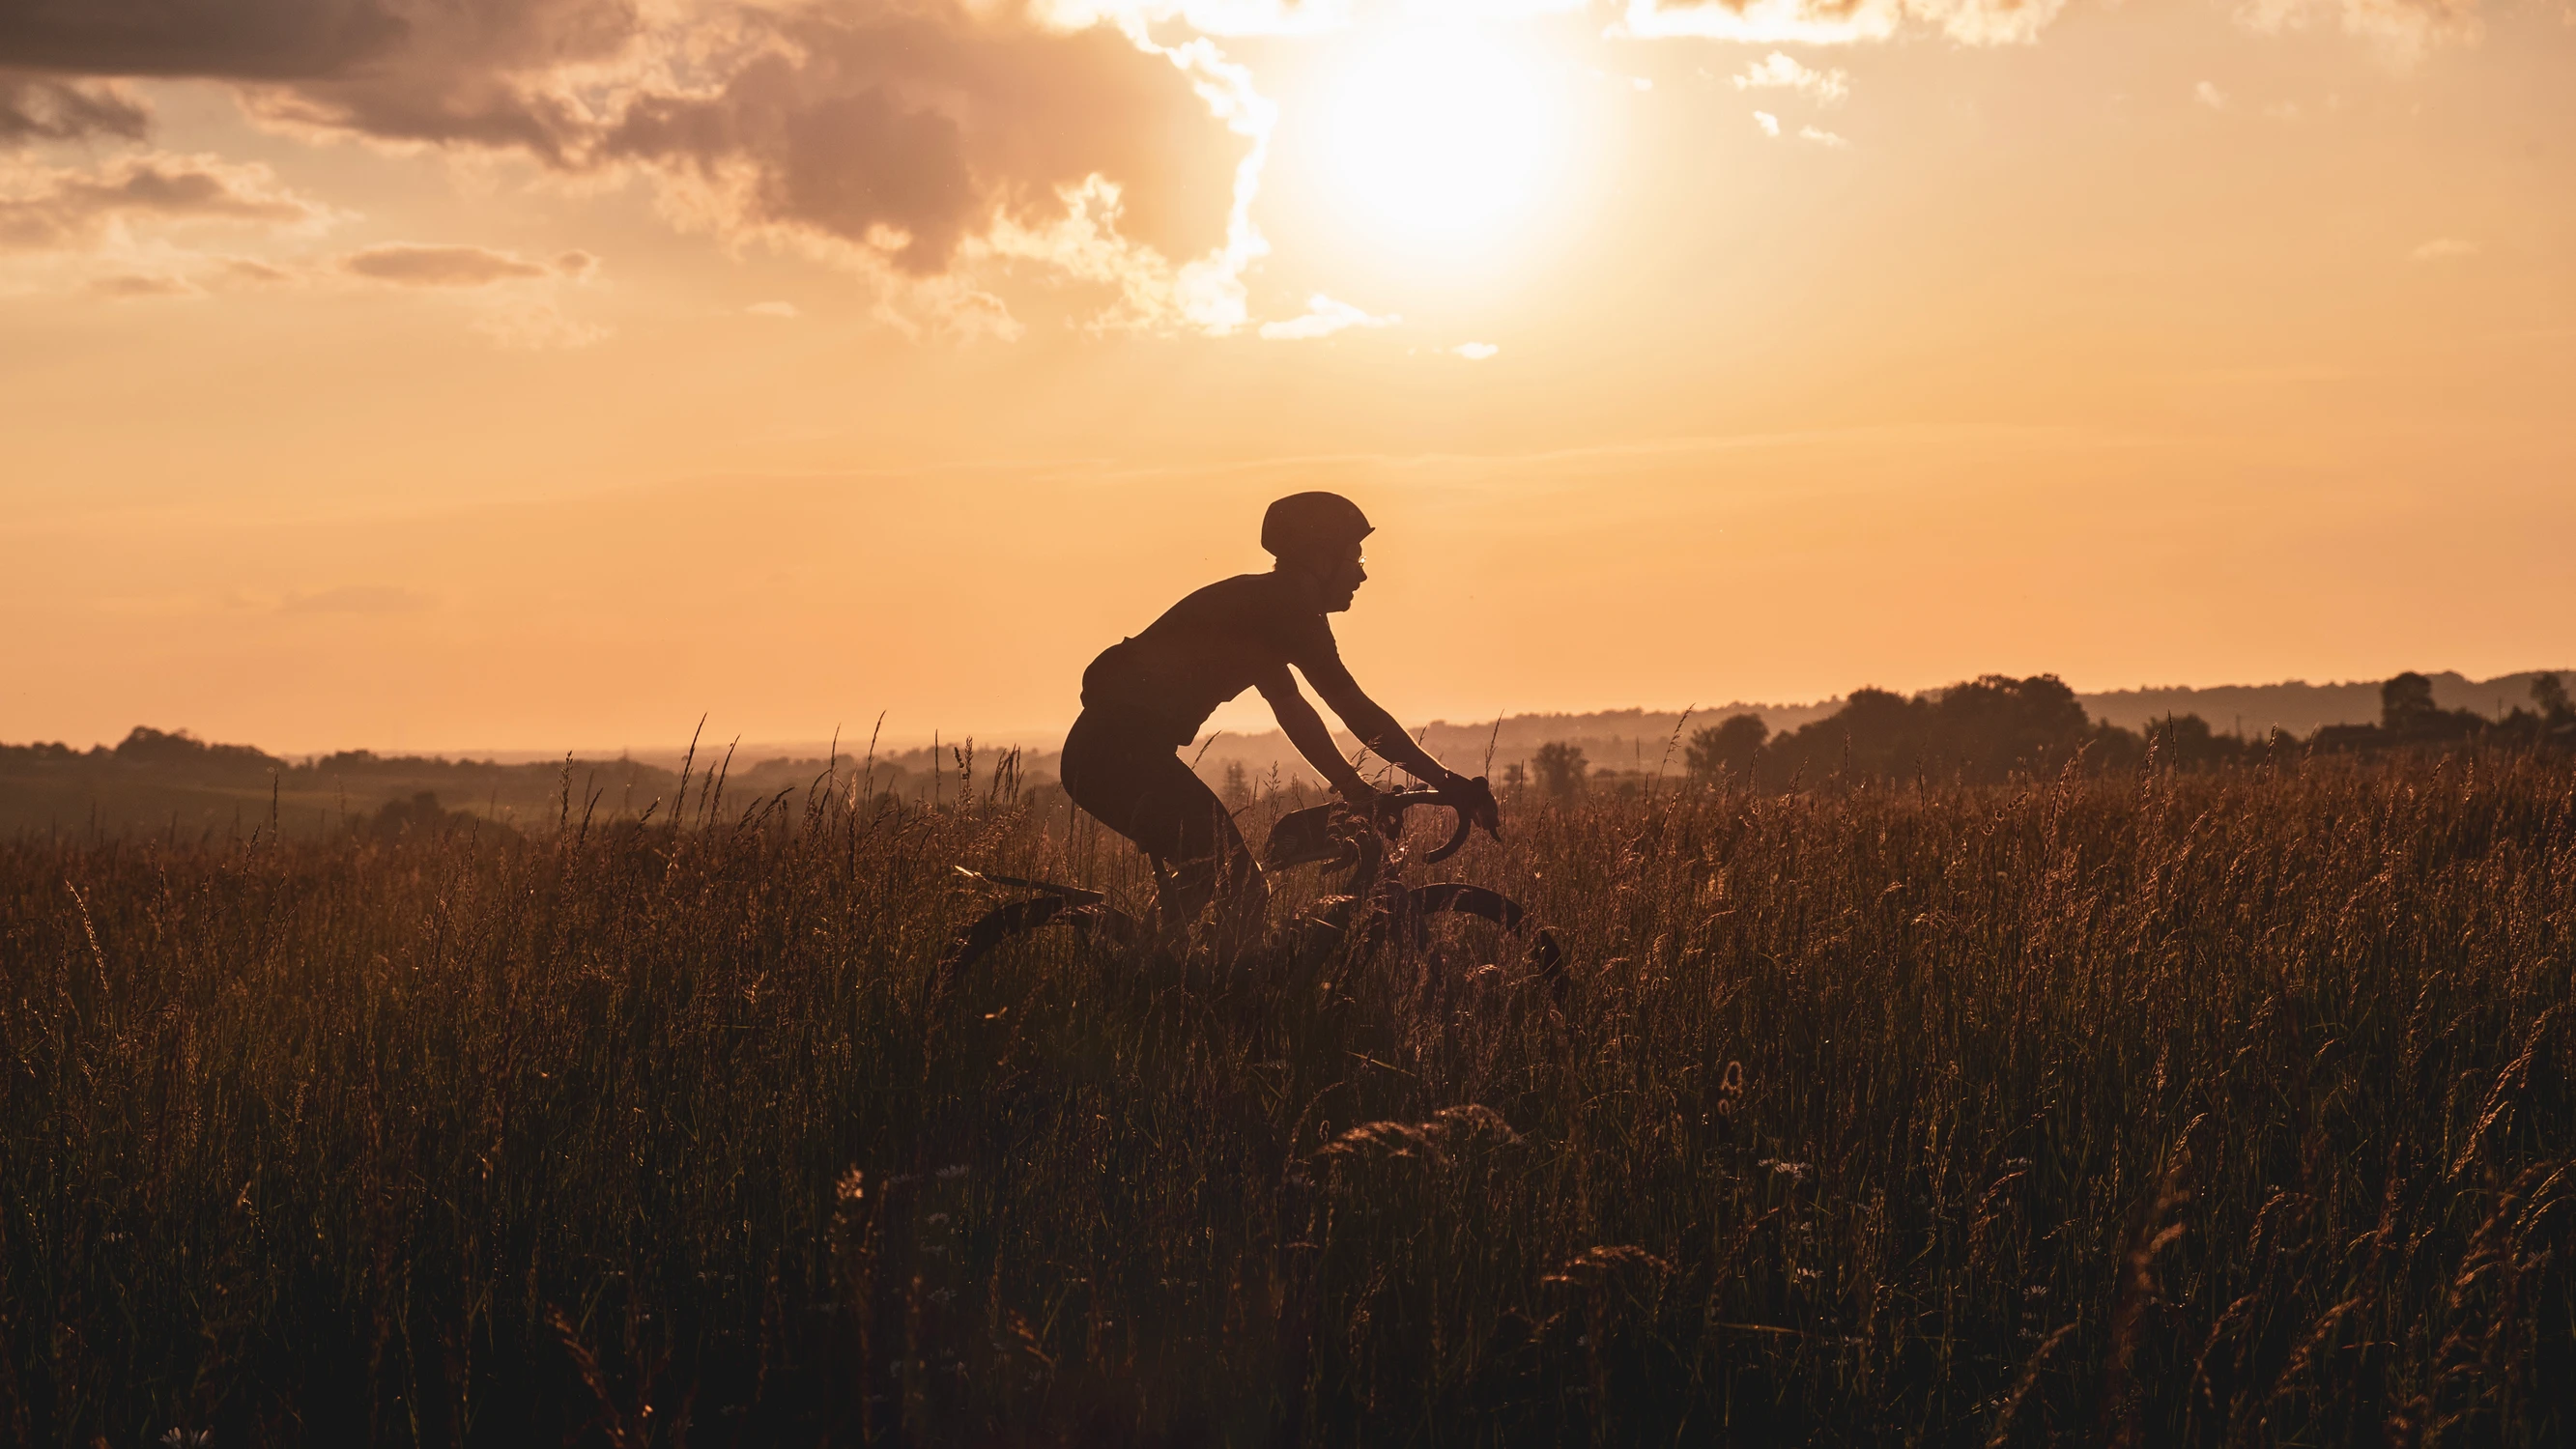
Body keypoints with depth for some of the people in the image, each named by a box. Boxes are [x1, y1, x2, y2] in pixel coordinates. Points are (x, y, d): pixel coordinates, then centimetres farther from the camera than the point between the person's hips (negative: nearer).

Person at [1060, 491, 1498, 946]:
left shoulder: (1262, 604, 19)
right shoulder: (1289, 605, -10)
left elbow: (1293, 710, 27)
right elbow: (1355, 709, -12)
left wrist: (1357, 789, 26)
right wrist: (1449, 783, -7)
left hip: (1101, 749, 10)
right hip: (1127, 751, -10)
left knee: (1200, 883, 23)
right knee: (1240, 893, -9)